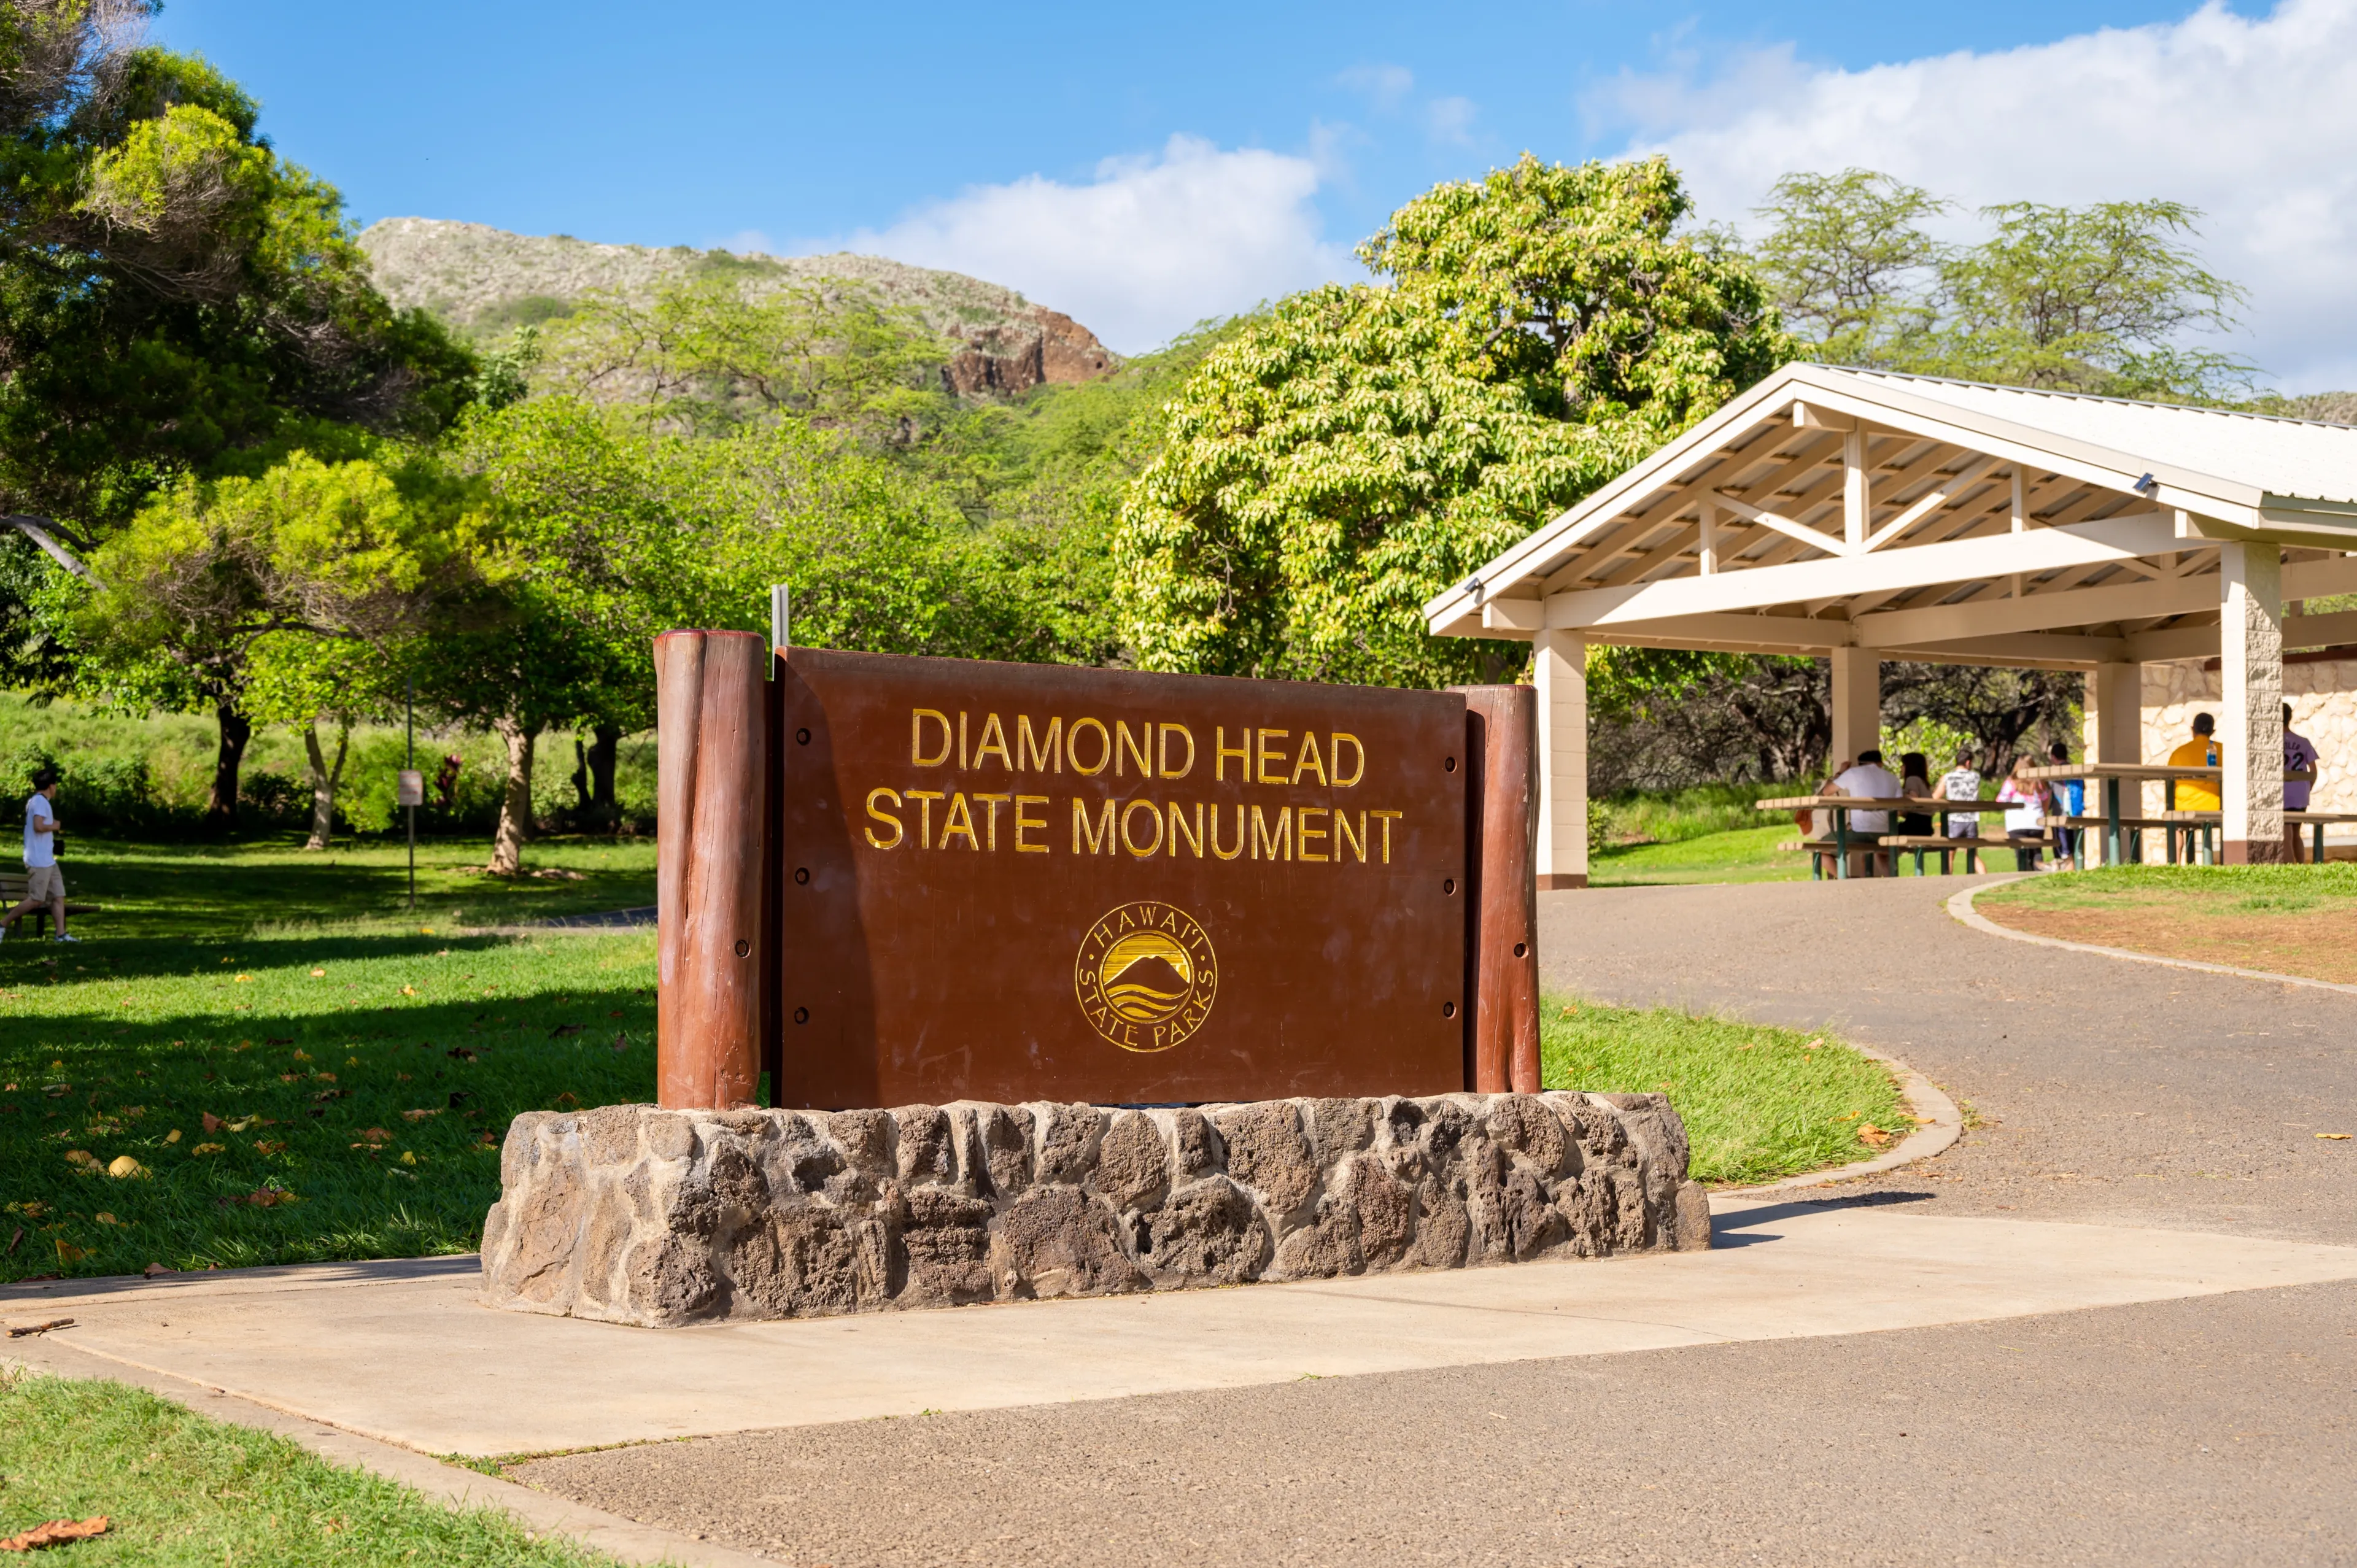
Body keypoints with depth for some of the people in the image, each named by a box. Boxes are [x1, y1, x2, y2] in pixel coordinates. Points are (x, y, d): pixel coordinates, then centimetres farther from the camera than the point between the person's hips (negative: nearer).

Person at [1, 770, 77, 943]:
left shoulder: (35, 801, 16)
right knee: (36, 900, -8)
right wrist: (53, 826, -11)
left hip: (47, 860, 10)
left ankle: (61, 934, 3)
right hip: (39, 861, -10)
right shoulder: (41, 802, -15)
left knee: (58, 896, 6)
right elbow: (38, 826, -27)